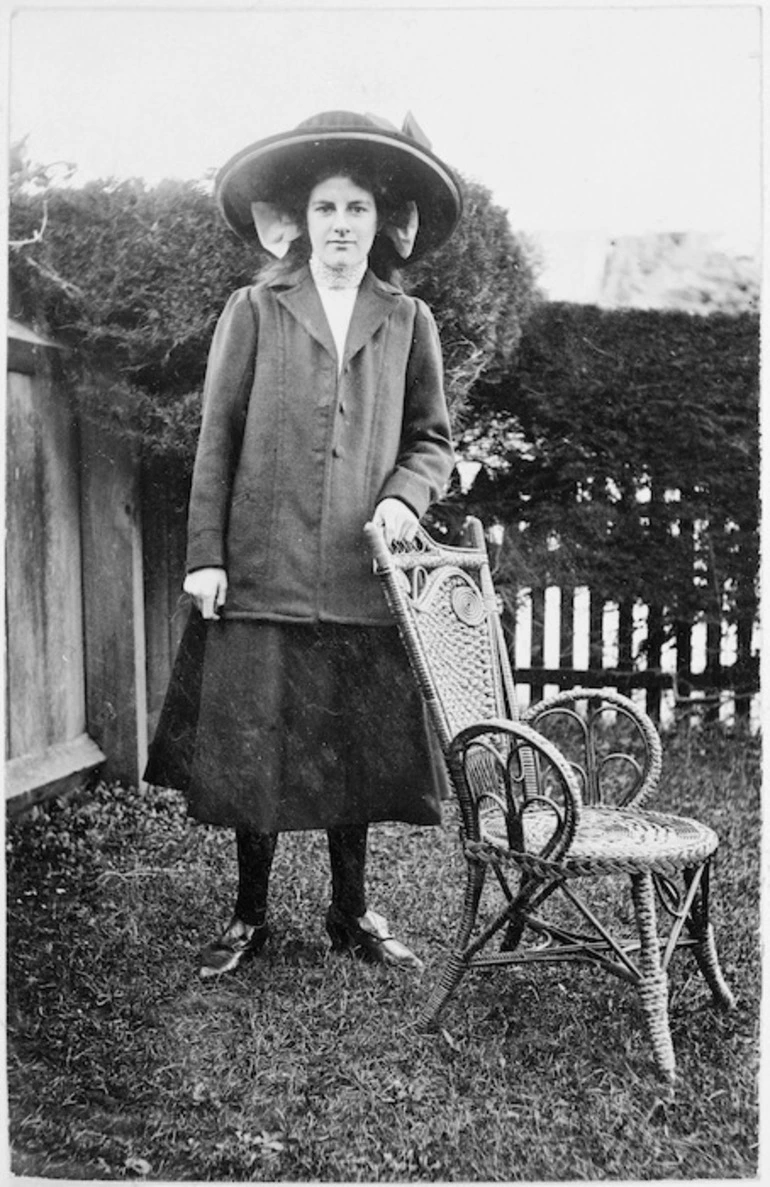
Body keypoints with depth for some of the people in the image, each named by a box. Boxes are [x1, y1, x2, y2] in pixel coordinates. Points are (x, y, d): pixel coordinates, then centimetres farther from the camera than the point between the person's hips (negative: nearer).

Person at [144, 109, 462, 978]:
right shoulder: (253, 312, 5)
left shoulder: (408, 322, 10)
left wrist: (404, 494, -7)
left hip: (364, 575, 2)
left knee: (359, 748, 7)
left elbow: (432, 440, 14)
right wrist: (204, 554, -4)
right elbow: (216, 439, 3)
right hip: (262, 573, -1)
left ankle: (351, 912, 25)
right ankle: (249, 914, 22)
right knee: (253, 744, 3)